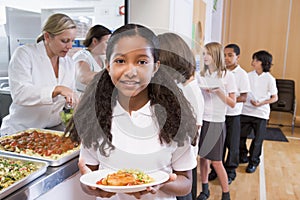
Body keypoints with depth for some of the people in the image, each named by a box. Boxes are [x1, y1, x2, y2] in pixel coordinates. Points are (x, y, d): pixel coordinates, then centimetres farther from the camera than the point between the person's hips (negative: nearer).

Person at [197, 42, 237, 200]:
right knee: (203, 157, 10)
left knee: (216, 161, 0)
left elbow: (232, 103, -5)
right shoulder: (201, 75, 5)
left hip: (216, 122, -4)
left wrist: (219, 92, -18)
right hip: (201, 120, 4)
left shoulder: (227, 75, -5)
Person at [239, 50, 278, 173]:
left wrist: (261, 103, -16)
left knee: (257, 140, 6)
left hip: (261, 113, -3)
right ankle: (243, 157, 30)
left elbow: (275, 98, -3)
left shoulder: (270, 79, -6)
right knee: (240, 136, 7)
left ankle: (253, 162, 25)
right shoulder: (249, 76, 3)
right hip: (246, 111, 3)